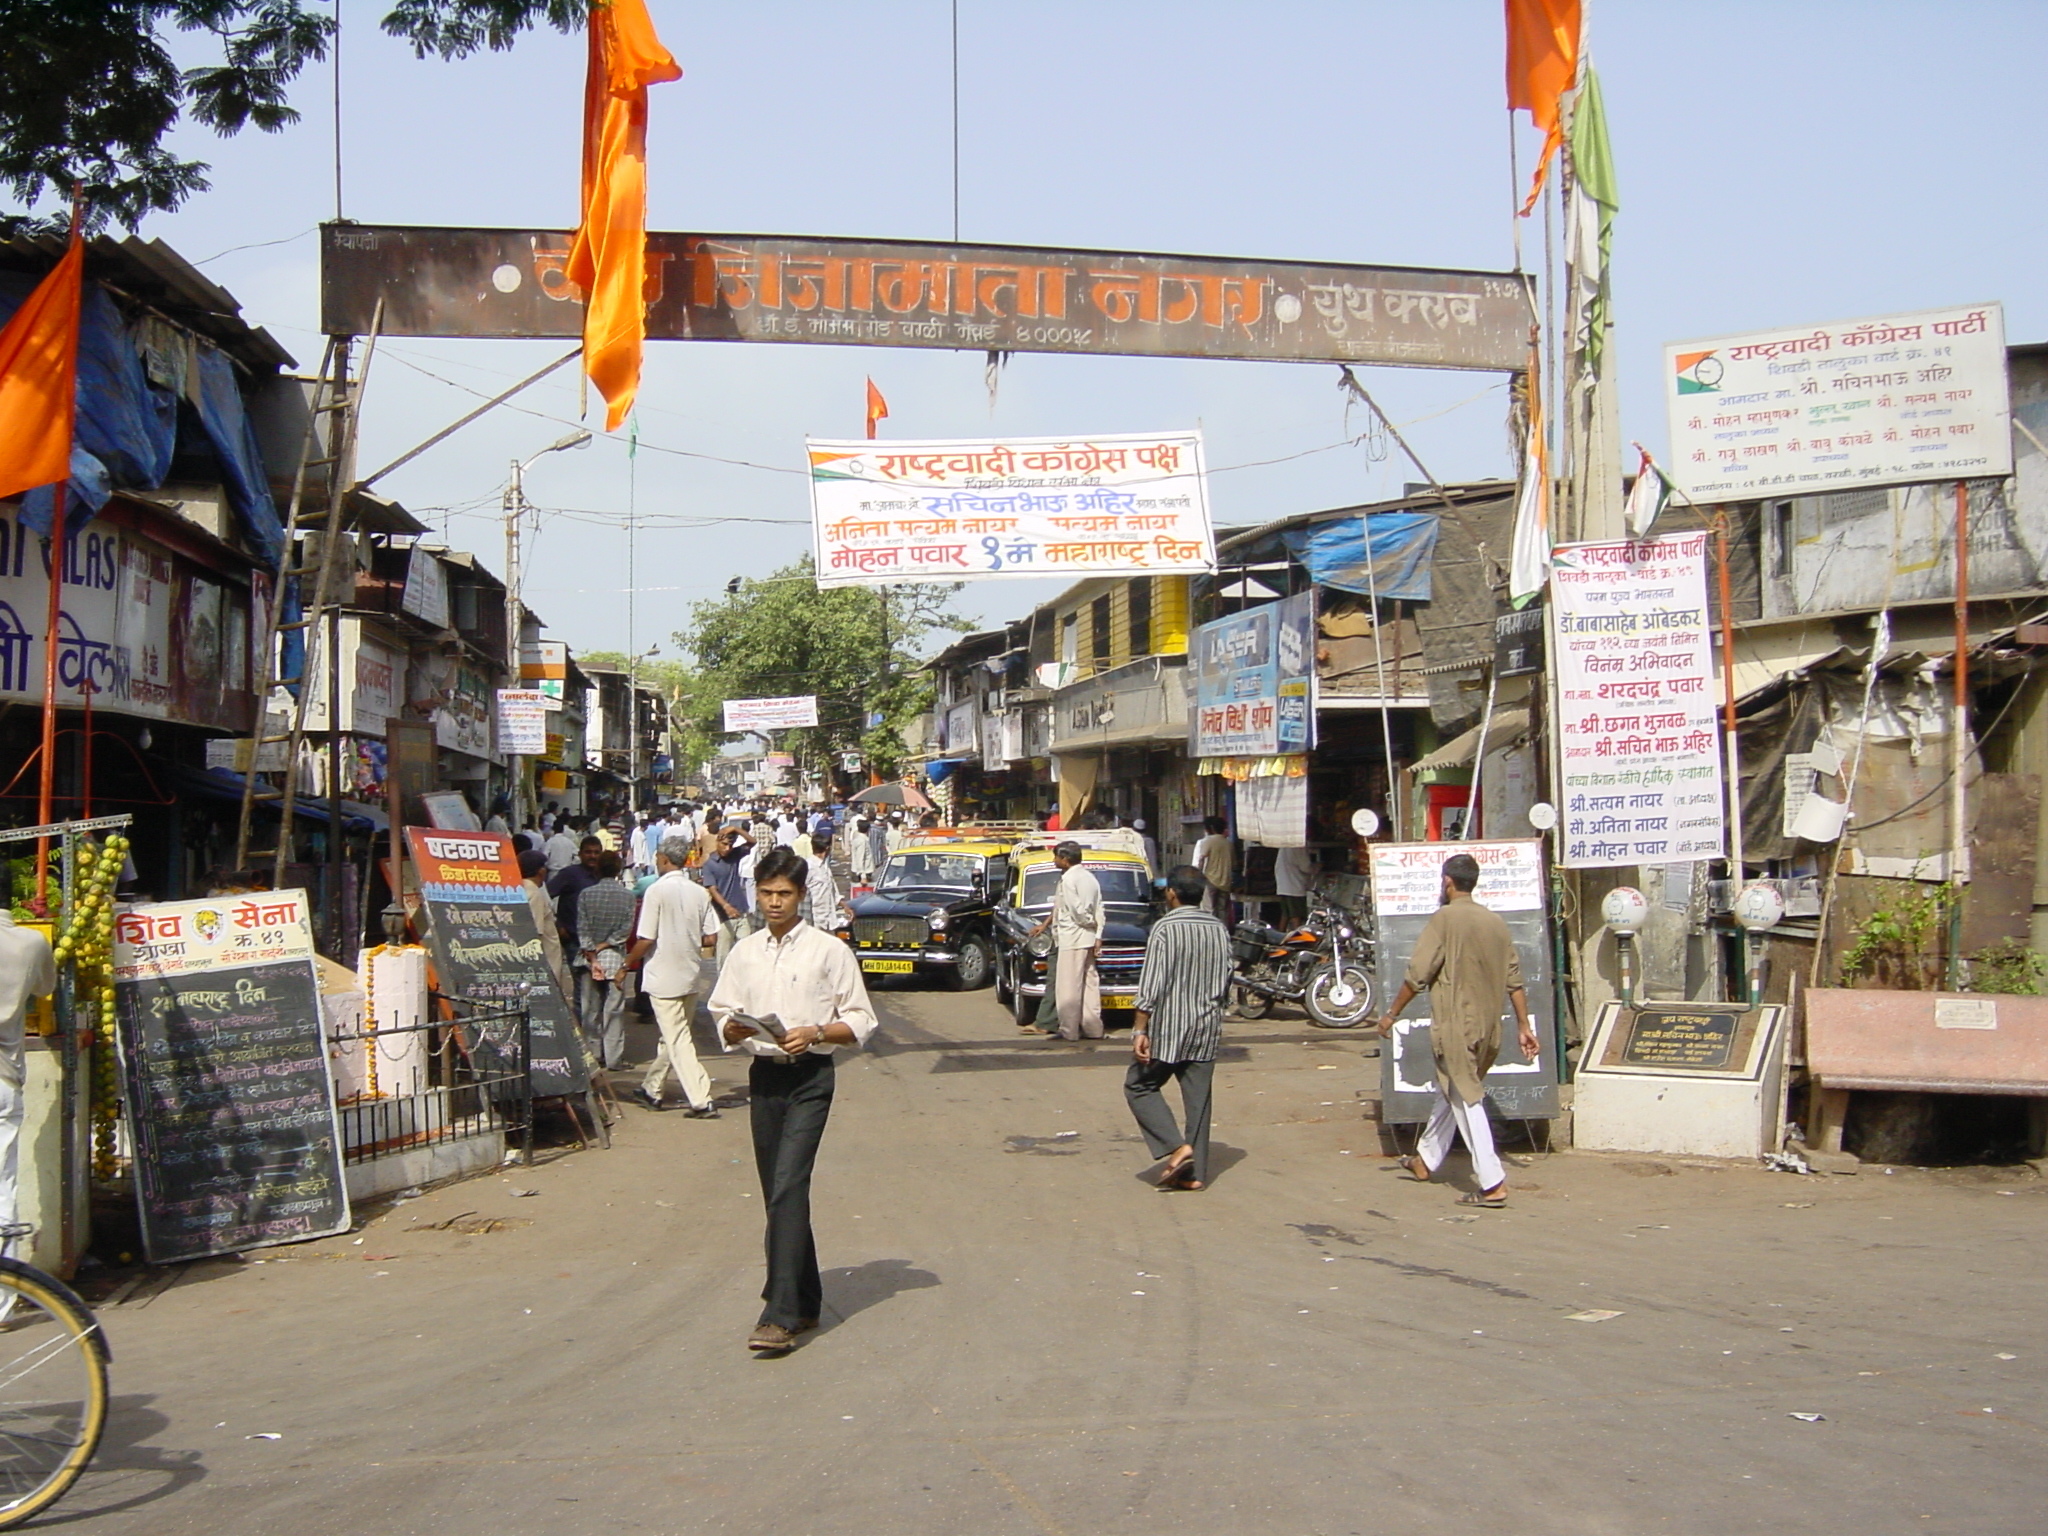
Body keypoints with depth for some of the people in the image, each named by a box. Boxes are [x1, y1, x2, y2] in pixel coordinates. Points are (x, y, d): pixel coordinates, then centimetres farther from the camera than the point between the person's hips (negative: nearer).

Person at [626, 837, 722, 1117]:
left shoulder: (657, 891, -14)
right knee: (673, 1035, 19)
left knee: (678, 1040, -4)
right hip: (691, 976, 6)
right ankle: (652, 1089, 33)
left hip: (664, 977, -6)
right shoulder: (700, 893, 2)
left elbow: (646, 939, -15)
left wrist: (627, 964, 1)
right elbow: (710, 938, 2)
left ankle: (701, 1101, -11)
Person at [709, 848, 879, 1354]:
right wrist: (734, 1029, -9)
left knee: (788, 1186, -16)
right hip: (763, 1075, 5)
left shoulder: (829, 951, -1)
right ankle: (805, 1301, 24)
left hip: (810, 1077, -5)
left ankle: (781, 1316, -19)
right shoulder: (744, 953, 11)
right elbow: (723, 1017, 14)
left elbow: (860, 1023, 0)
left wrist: (816, 1033, -17)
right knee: (778, 1192, 10)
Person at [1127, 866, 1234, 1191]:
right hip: (1207, 1029, 5)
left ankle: (1177, 1147, -7)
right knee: (1198, 1098, 9)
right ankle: (1195, 1171, 9)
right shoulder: (1219, 929, 5)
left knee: (1139, 1087, 8)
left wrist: (1140, 1031, -14)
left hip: (1168, 1027, -5)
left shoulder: (1165, 928, -12)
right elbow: (1226, 981, 11)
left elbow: (1152, 985, -16)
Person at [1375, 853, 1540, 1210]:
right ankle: (1425, 1160, 35)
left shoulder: (1445, 919, -13)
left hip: (1456, 1026, -7)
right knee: (1449, 1094, 21)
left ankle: (1493, 1183, -10)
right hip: (1489, 1028, 7)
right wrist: (1524, 1026, 14)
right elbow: (1514, 979, 8)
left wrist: (1392, 1015, -3)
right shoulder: (1496, 922, 7)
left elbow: (1417, 975, -13)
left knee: (1466, 1101, -5)